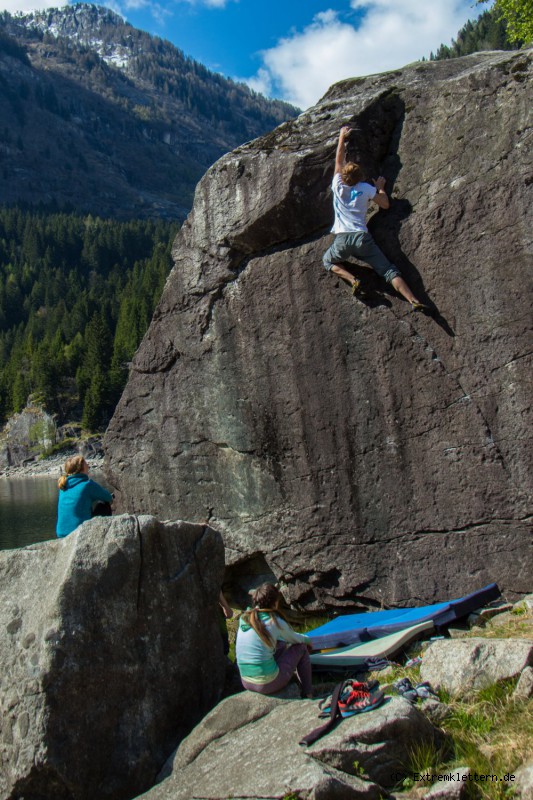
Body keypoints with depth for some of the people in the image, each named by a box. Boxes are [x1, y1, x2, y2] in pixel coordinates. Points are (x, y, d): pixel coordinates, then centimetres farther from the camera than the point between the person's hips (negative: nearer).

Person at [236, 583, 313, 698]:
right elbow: (294, 639, 6)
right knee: (301, 647, 11)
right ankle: (307, 694, 20)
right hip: (268, 684, -6)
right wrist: (307, 639, 30)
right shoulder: (274, 622, -12)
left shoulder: (244, 619, 4)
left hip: (246, 683, 6)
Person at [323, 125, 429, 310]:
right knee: (389, 270, -1)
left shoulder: (338, 185, 8)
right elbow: (385, 204, 16)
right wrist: (380, 188, 32)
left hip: (342, 239, 0)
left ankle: (352, 279, -2)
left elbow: (339, 160, 24)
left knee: (328, 261, 26)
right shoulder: (366, 189, 5)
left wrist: (342, 137, 36)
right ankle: (414, 301, -18)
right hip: (363, 237, 0)